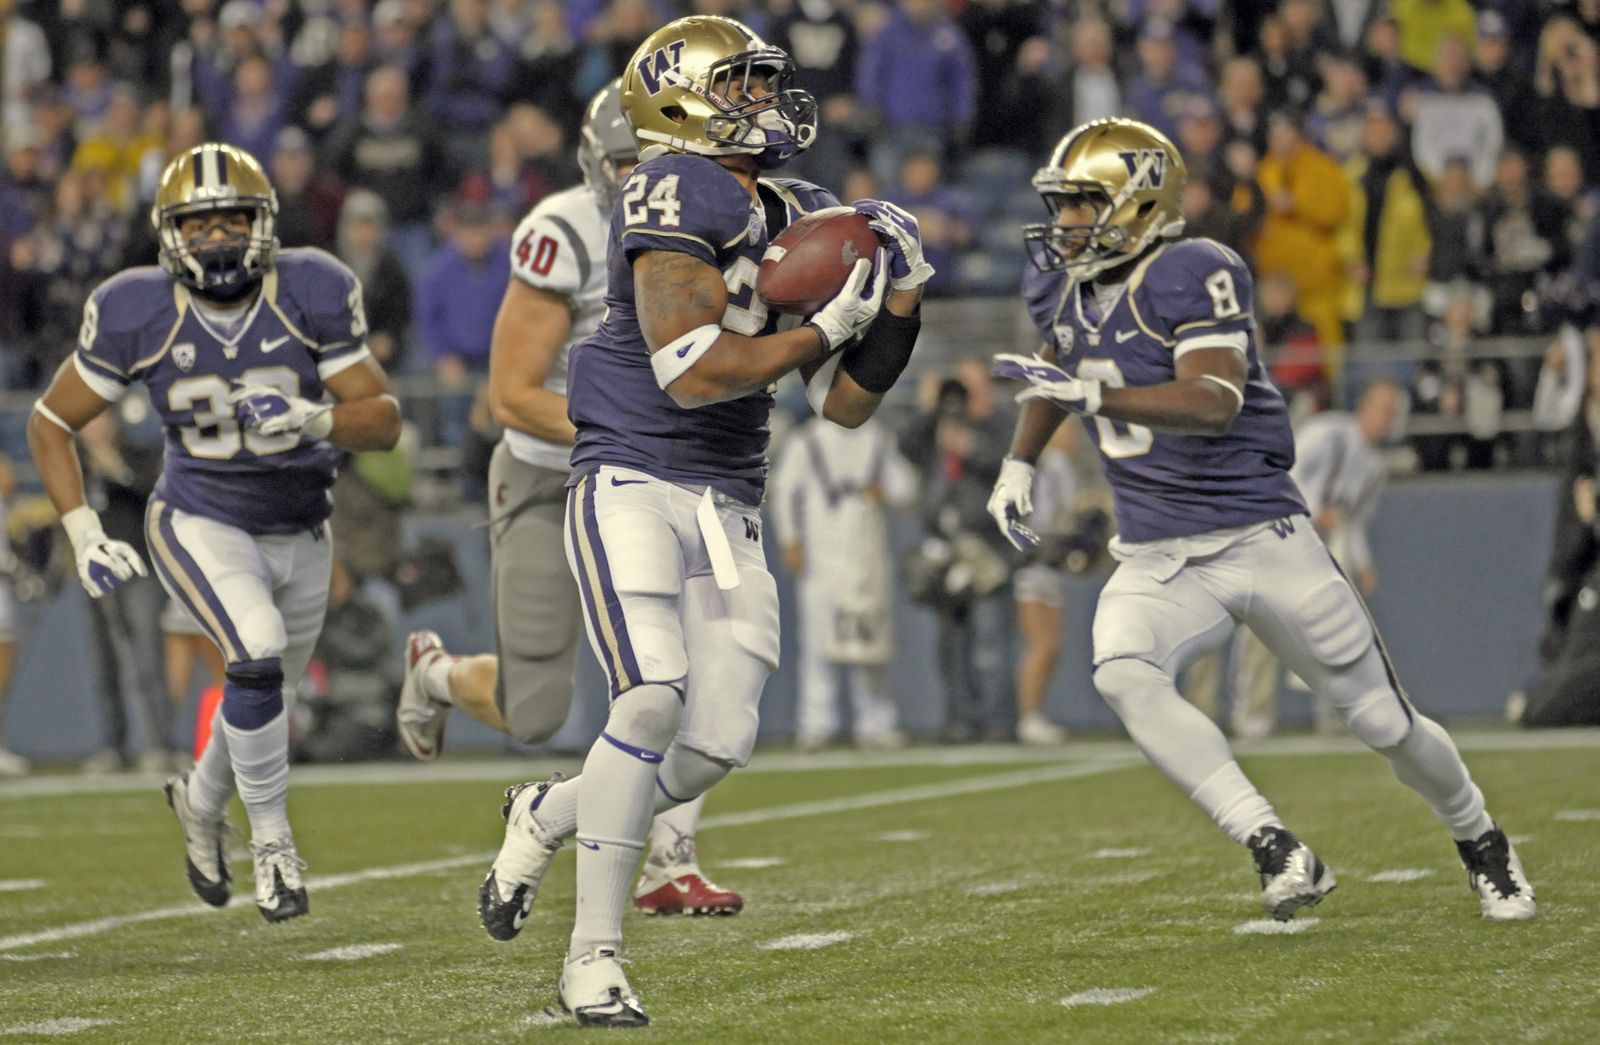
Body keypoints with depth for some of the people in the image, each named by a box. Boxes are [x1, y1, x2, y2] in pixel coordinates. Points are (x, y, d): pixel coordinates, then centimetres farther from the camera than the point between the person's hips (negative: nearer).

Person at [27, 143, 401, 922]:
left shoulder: (311, 296, -15)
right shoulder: (138, 316, -16)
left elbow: (385, 420, -12)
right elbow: (50, 422, -4)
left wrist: (313, 420, -33)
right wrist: (84, 535, -13)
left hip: (299, 532, 3)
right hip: (200, 526, -3)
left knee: (264, 697, 19)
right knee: (260, 653, -28)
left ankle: (201, 802, 51)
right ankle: (271, 837, -7)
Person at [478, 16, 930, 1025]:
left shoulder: (801, 218, 14)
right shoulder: (679, 194, -10)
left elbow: (849, 403, 15)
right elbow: (694, 373, -18)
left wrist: (899, 301, 1)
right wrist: (827, 328, -14)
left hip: (728, 506, 7)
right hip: (633, 482, -7)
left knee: (718, 741, -2)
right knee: (653, 701, -21)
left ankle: (549, 813, 27)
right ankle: (596, 952, -9)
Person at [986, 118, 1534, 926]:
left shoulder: (1190, 275, -17)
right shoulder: (1061, 287, 6)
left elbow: (1216, 401, -31)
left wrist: (1092, 395, -39)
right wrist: (1018, 463, 19)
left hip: (1261, 538, -5)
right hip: (1156, 558, 5)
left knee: (1384, 723, 5)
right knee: (1121, 675, -28)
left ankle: (1480, 841, 36)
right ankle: (1277, 853, -27)